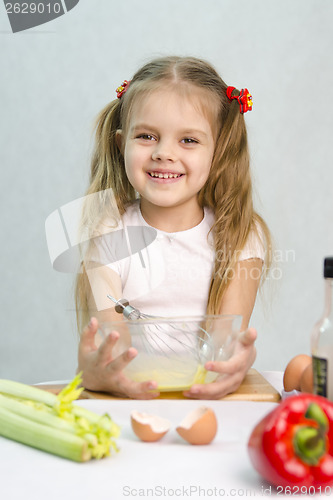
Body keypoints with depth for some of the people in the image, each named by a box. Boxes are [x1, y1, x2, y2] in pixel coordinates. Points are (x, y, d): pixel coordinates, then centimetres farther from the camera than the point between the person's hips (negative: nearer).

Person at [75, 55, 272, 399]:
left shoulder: (242, 238, 1)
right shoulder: (106, 239, -1)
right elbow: (106, 335, -11)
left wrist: (239, 358, -35)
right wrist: (92, 370, -35)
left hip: (210, 398, 1)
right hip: (128, 397, 0)